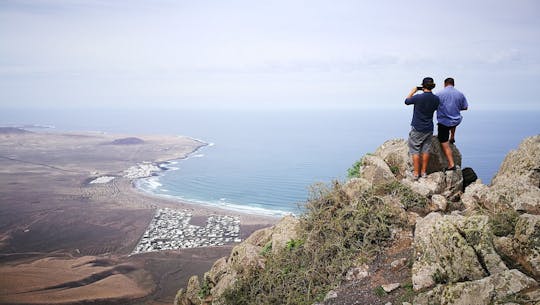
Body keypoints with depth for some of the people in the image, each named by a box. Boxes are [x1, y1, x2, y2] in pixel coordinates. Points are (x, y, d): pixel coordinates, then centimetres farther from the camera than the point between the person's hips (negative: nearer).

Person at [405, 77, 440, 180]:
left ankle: (416, 173, 8)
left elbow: (406, 101, -1)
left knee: (415, 150, 5)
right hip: (429, 129, 4)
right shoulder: (436, 99, -5)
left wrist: (413, 91, 11)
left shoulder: (418, 97, -19)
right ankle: (424, 171, 21)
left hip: (417, 129, -4)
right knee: (426, 150, 13)